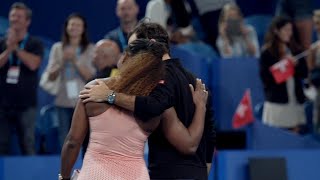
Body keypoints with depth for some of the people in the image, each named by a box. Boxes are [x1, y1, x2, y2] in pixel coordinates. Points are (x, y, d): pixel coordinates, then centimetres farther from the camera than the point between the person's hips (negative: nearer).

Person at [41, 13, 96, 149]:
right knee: (64, 142, 4)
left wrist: (75, 61, -11)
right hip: (63, 101, 2)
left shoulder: (91, 49, 3)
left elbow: (90, 76, -4)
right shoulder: (57, 48, 10)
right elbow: (51, 76, 7)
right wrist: (63, 61, -8)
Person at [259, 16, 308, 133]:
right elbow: (265, 77, -7)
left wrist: (296, 64, -8)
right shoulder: (267, 53, -2)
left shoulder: (295, 50, 12)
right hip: (277, 101, -5)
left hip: (296, 101, 5)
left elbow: (305, 73, 10)